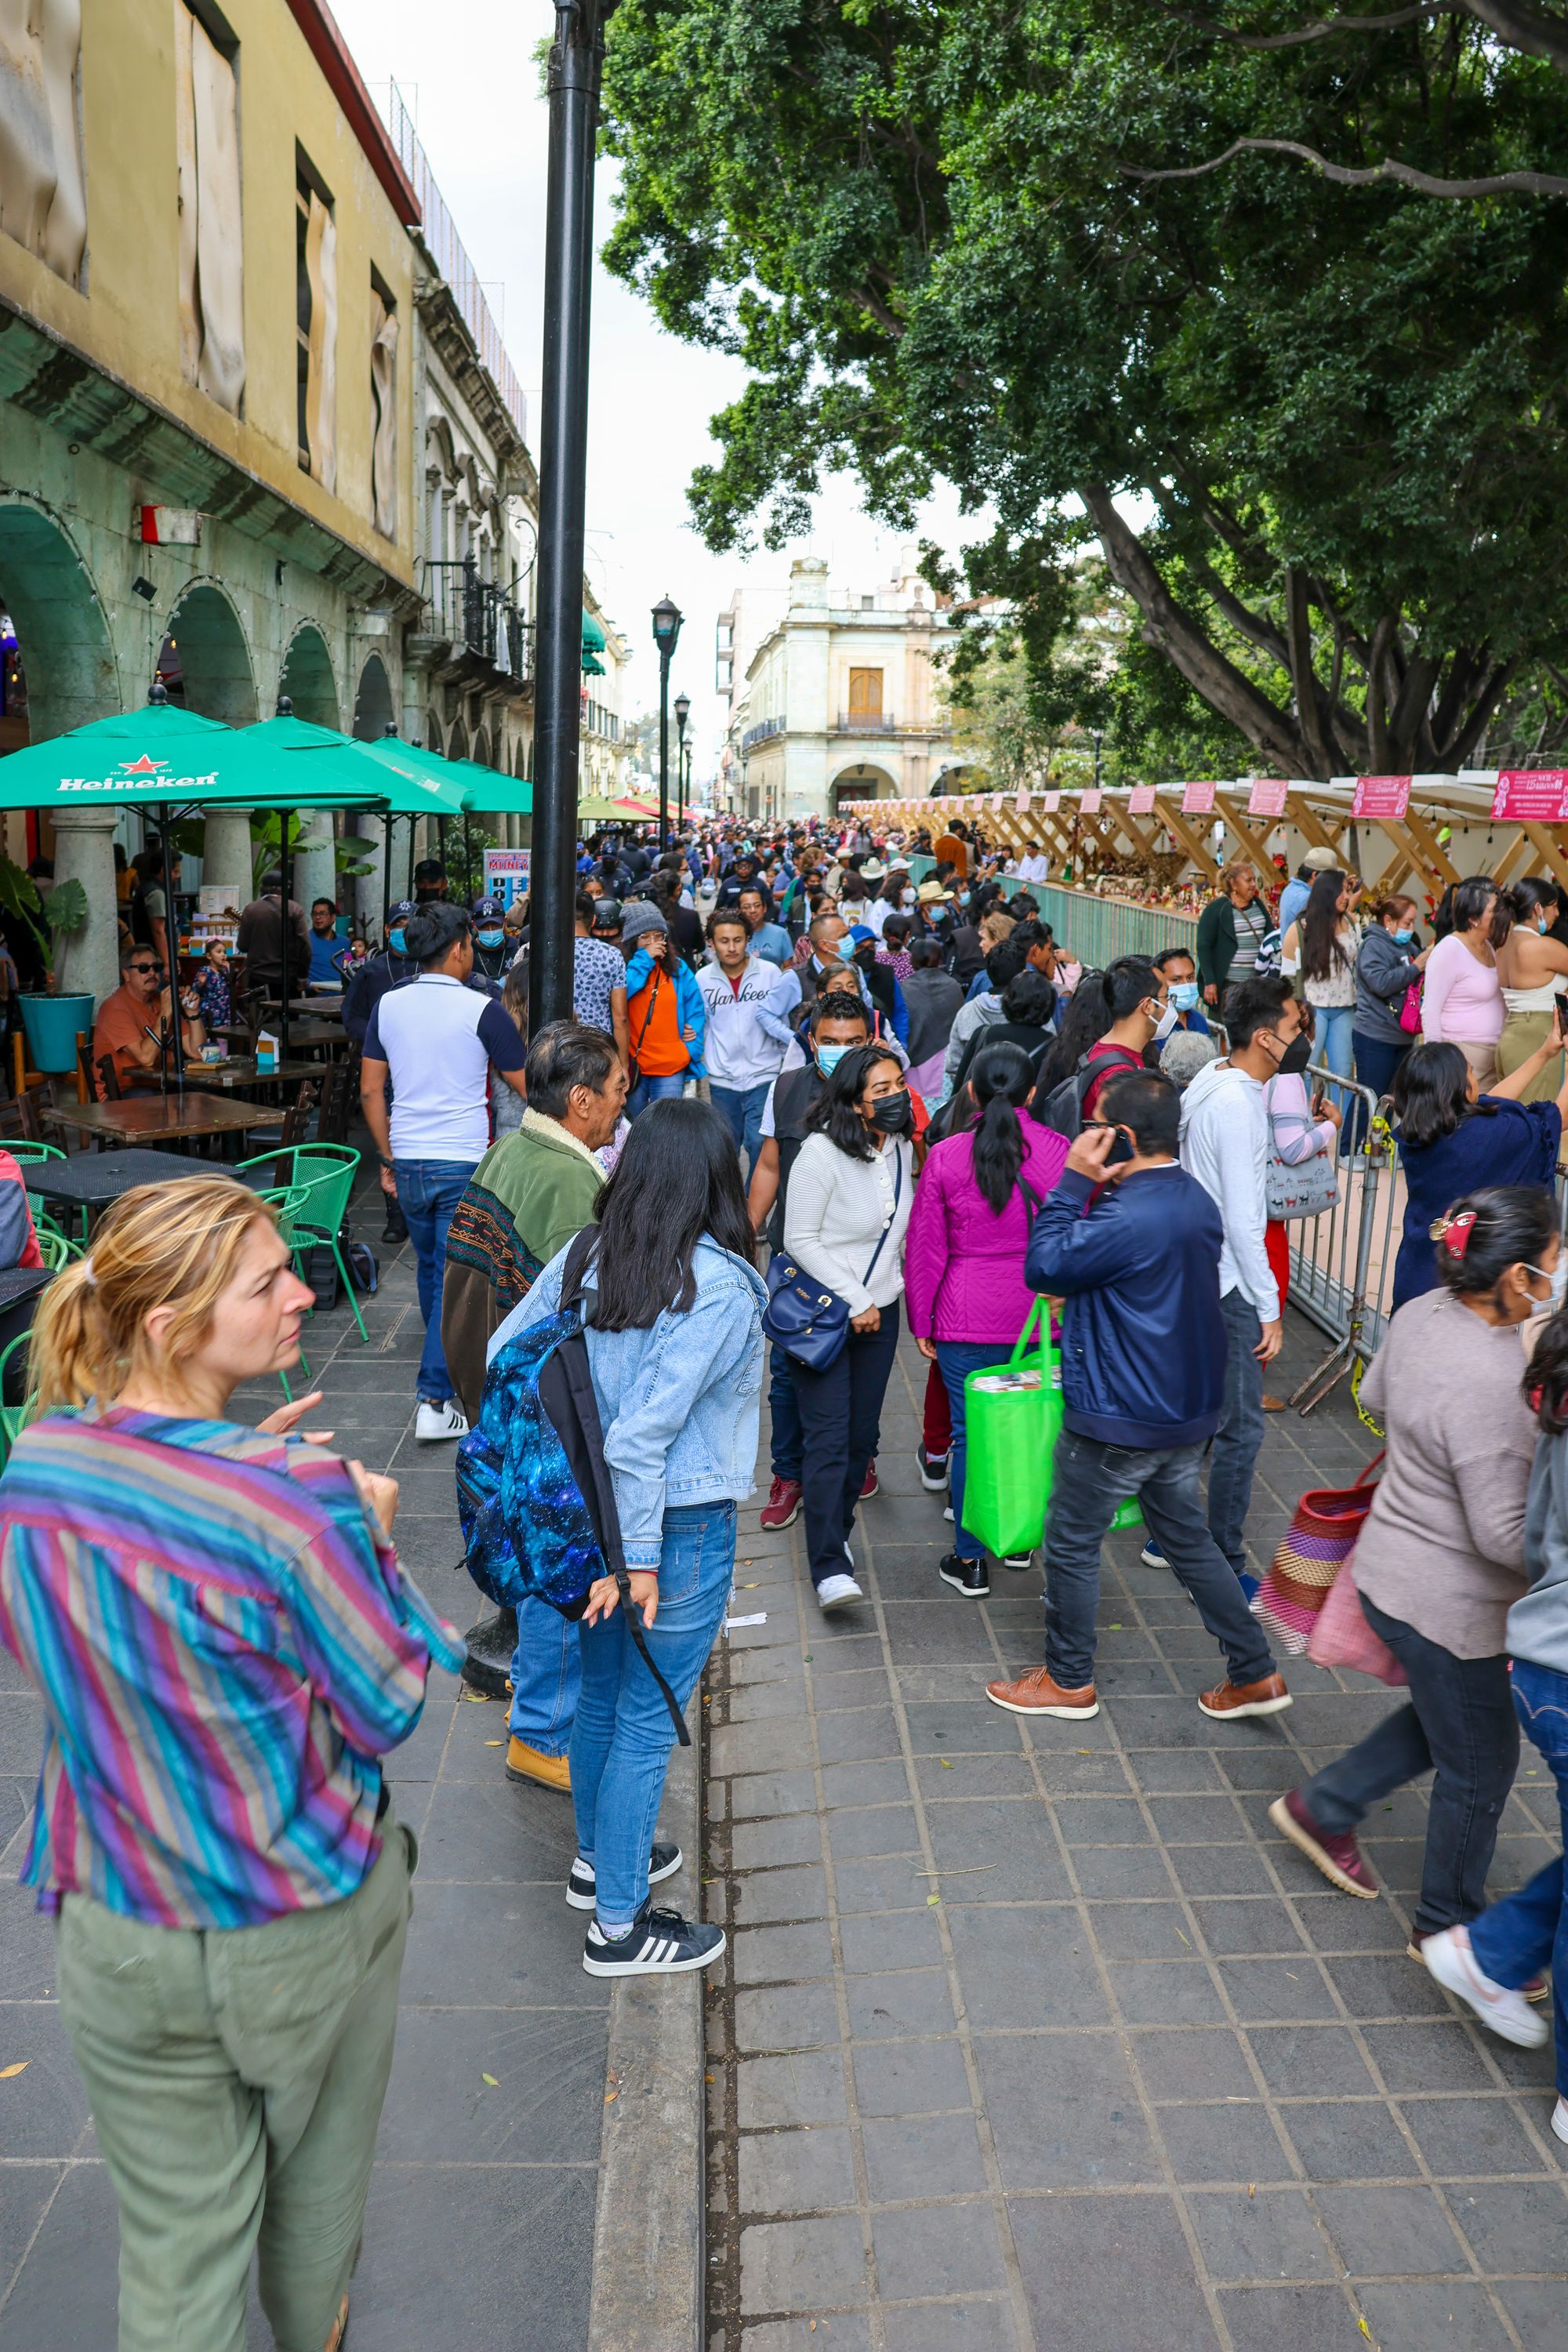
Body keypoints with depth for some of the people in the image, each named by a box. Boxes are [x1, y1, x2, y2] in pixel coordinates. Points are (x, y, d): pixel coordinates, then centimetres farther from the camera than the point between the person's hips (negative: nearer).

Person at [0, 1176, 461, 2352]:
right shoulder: (296, 1508, -31)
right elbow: (390, 1708, -18)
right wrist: (370, 1538, -7)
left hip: (116, 1930, 3)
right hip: (303, 1931, -3)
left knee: (176, 2232, 21)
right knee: (317, 2170, 29)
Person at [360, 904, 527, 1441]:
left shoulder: (388, 1006, 3)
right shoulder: (482, 1010, -11)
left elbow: (370, 1090, 7)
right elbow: (526, 1087, -3)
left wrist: (389, 1158, 16)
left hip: (409, 1163, 5)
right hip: (464, 1163, -5)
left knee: (431, 1268, 21)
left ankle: (446, 1368, 39)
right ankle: (435, 1400, -4)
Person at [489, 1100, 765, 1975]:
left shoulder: (584, 1258, -4)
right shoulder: (720, 1288, -22)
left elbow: (500, 1359, 0)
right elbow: (643, 1433, -25)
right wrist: (637, 1558, -17)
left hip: (583, 1510, 7)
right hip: (679, 1528, -7)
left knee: (601, 1692, 24)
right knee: (648, 1721, 8)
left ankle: (599, 1856, 46)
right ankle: (620, 1926, 25)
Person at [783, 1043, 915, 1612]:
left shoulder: (901, 1148, 3)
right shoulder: (822, 1153, -17)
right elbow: (800, 1239, -15)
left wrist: (880, 1298, 9)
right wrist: (854, 1301, -13)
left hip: (879, 1311, 6)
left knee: (863, 1434, 10)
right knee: (828, 1437, -10)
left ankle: (837, 1531, 29)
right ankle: (830, 1568, -9)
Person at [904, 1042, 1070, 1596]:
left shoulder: (945, 1157, -8)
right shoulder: (1058, 1151, -5)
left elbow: (924, 1248, -4)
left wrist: (921, 1322, 6)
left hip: (967, 1321, -2)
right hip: (1042, 1314, 2)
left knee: (970, 1434, 8)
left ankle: (970, 1561, 15)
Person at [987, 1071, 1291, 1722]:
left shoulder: (1130, 1217, -28)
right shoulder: (1195, 1199, 3)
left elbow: (1043, 1269, -18)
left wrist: (1074, 1182, -17)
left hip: (1118, 1421, -9)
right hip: (1188, 1410, 9)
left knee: (1072, 1544, 11)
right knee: (1188, 1539, 21)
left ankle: (1069, 1681, 27)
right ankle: (1255, 1674, 28)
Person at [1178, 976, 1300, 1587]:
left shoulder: (1211, 1082, 7)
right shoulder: (1238, 1105, -22)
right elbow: (1242, 1221, -22)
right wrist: (1270, 1308, -17)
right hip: (1227, 1284, -10)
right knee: (1240, 1427, 0)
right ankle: (1222, 1568, 10)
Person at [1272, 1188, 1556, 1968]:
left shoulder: (1421, 1314, -7)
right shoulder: (1490, 1384, -34)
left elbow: (1373, 1396, 12)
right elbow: (1505, 1535, -28)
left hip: (1392, 1568, 9)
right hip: (1448, 1604, -8)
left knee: (1445, 1721, 31)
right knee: (1479, 1769, 15)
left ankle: (1323, 1806, 41)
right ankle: (1448, 1927, 37)